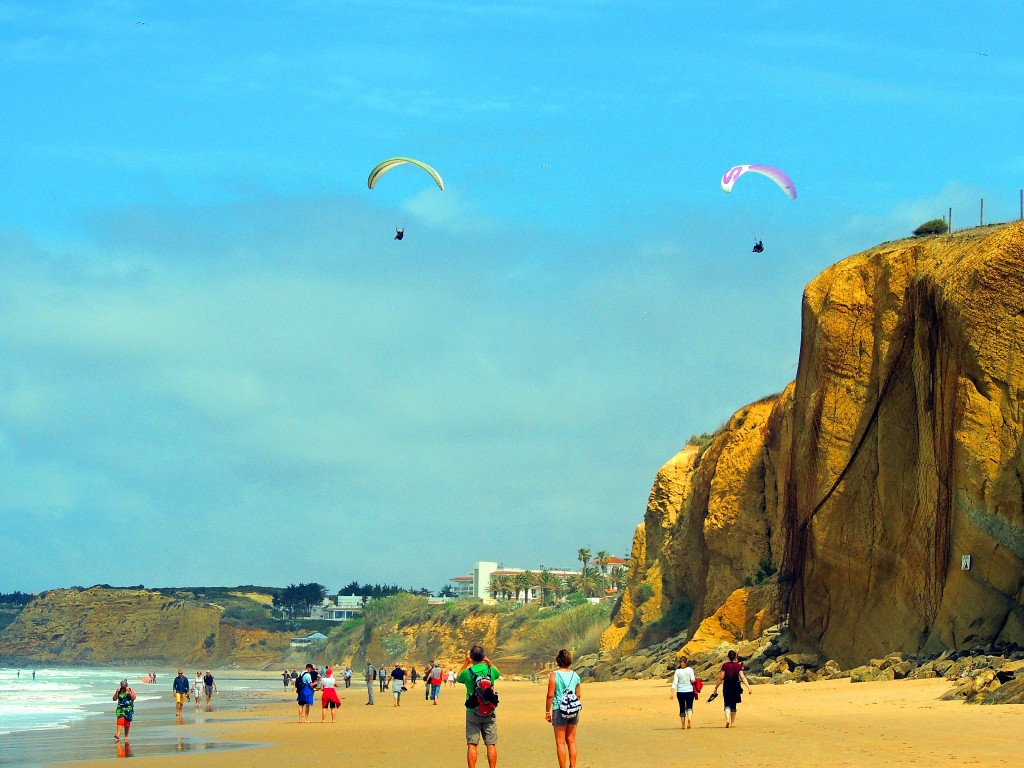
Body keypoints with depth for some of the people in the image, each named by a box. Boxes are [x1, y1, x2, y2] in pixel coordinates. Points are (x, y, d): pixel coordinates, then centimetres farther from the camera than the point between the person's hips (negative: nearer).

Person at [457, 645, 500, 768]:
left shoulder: (467, 672, -9)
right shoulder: (491, 670, -4)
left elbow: (458, 678, 16)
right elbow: (498, 673, 22)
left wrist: (466, 662, 20)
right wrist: (488, 661, 27)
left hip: (472, 712, -1)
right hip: (489, 712, 1)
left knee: (472, 745, 1)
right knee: (491, 744, 5)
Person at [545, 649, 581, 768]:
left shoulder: (554, 675, -9)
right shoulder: (575, 675, 4)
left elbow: (550, 695, -11)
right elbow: (578, 695, 11)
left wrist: (547, 711, -4)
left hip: (559, 709, -5)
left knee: (560, 742, 0)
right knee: (571, 740, 12)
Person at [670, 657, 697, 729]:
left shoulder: (677, 671, -2)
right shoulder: (689, 670, -3)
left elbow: (675, 683, -5)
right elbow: (693, 680, -8)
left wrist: (672, 692, -4)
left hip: (680, 692, 1)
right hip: (689, 691, -1)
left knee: (682, 708, 11)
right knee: (689, 706, 6)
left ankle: (683, 724, 16)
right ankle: (689, 718, -22)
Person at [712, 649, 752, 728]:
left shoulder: (725, 665, -4)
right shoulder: (738, 665, -1)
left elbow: (721, 678, -5)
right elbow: (742, 677, -8)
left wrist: (716, 688, 3)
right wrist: (748, 687, -8)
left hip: (727, 686, -2)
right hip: (736, 686, 2)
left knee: (727, 704, -1)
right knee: (733, 705, 15)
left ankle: (727, 719, -26)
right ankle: (733, 723, 21)